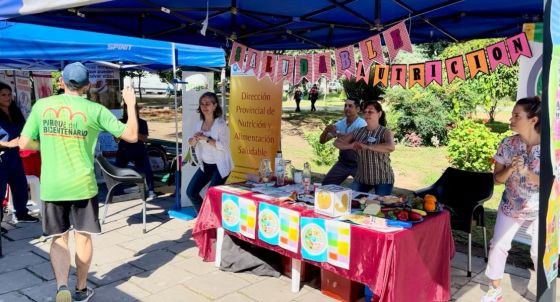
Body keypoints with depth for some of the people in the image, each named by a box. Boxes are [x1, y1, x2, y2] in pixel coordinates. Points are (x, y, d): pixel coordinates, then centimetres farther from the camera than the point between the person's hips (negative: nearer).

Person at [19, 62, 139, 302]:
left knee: (59, 238, 12)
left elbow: (25, 144, 1)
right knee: (83, 236, 13)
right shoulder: (95, 110, -6)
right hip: (82, 184, -1)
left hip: (51, 186, 1)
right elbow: (131, 136, -4)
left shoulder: (42, 105, -1)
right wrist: (131, 105, 7)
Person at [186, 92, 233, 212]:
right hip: (205, 165, 7)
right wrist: (195, 139, -15)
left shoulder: (221, 124, -17)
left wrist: (206, 138, -29)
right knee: (191, 192, 8)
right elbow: (190, 142, 8)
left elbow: (223, 146, -26)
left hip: (220, 166, -7)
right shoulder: (199, 123, 4)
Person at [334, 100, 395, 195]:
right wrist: (350, 146, -17)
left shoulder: (385, 132, -9)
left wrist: (367, 146, -33)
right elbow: (337, 142, 3)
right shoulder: (358, 132, 3)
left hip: (382, 179, -4)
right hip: (362, 177, 4)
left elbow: (391, 147, -30)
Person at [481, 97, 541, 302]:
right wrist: (511, 168, -25)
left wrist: (526, 172, -30)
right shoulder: (507, 144, -9)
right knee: (497, 246, 6)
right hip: (510, 206, 3)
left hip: (539, 209, -2)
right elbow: (497, 179, -5)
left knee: (539, 253, 0)